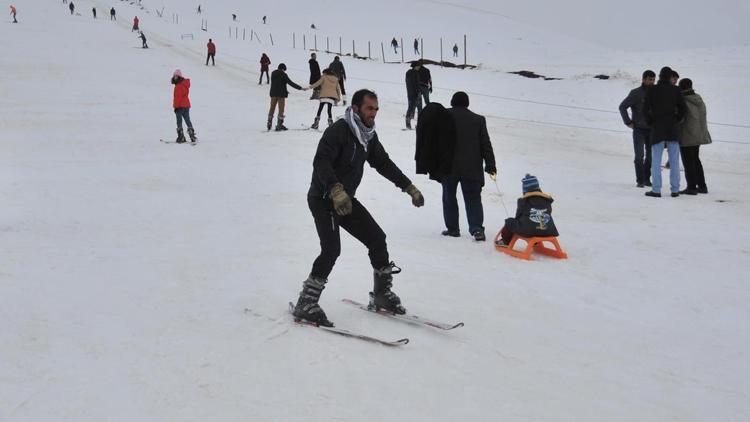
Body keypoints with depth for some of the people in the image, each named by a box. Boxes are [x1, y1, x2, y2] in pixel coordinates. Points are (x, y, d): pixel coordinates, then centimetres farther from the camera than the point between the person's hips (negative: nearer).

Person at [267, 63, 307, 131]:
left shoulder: (273, 73, 6)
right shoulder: (283, 74, -12)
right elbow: (290, 83, -15)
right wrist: (301, 88, -11)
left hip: (273, 93, 5)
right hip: (281, 94, -5)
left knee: (272, 108, 16)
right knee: (281, 109, 2)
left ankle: (269, 123, 18)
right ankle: (279, 125, 2)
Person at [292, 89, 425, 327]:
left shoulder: (368, 135, 7)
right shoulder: (338, 131, -20)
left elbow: (383, 163, 20)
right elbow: (321, 162, -32)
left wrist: (409, 187, 18)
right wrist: (336, 190, -48)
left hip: (346, 199, 8)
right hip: (324, 199, -8)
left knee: (377, 238, 6)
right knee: (331, 250, -21)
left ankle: (382, 294, 21)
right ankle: (306, 304, -11)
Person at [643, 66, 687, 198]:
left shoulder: (652, 90, -4)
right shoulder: (676, 90, 1)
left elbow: (645, 108, -7)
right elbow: (682, 109, 1)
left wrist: (650, 122, 7)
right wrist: (676, 120, 14)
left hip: (657, 128, -2)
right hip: (672, 128, 2)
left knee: (656, 161, 1)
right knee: (674, 161, 6)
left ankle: (656, 190, -3)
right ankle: (675, 189, 7)